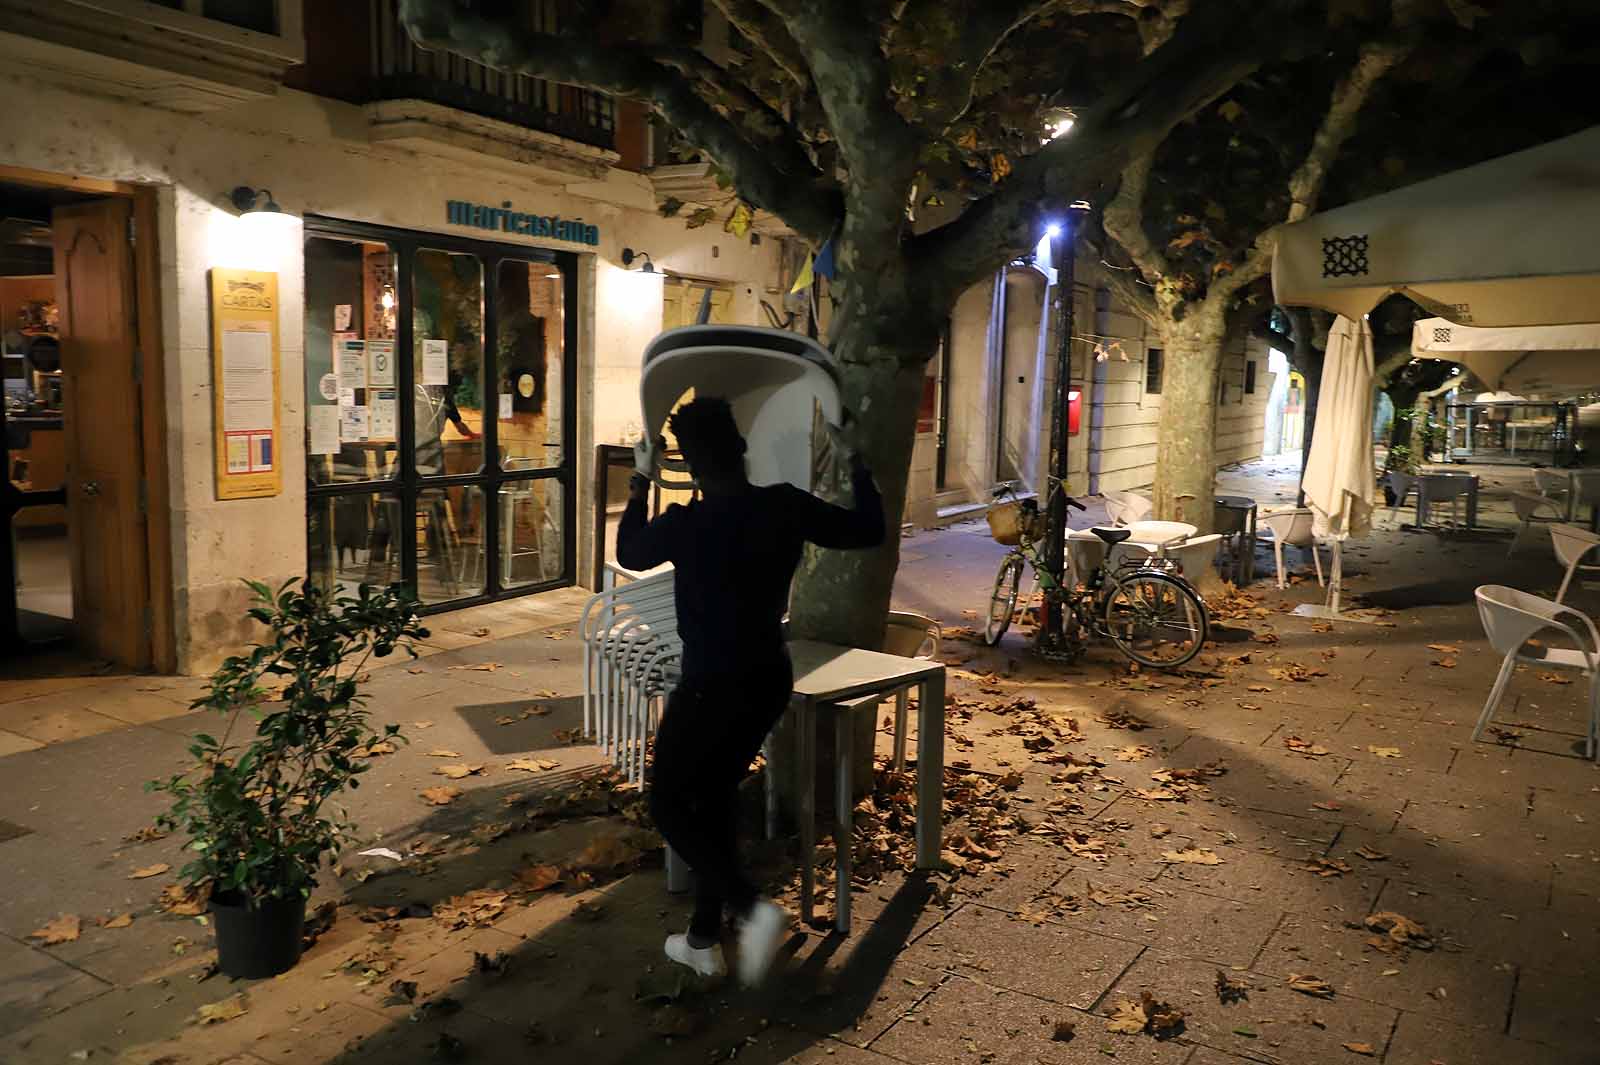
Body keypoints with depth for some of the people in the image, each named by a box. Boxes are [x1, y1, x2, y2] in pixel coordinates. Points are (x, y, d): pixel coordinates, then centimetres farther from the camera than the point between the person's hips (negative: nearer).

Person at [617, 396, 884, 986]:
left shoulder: (685, 524, -19)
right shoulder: (785, 506, -7)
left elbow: (628, 553, 4)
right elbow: (868, 530, 7)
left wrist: (641, 479, 13)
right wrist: (854, 459, 16)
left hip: (711, 688, -6)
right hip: (770, 680, 6)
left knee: (669, 805, 11)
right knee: (717, 796, 20)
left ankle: (751, 909, -10)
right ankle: (704, 940, 29)